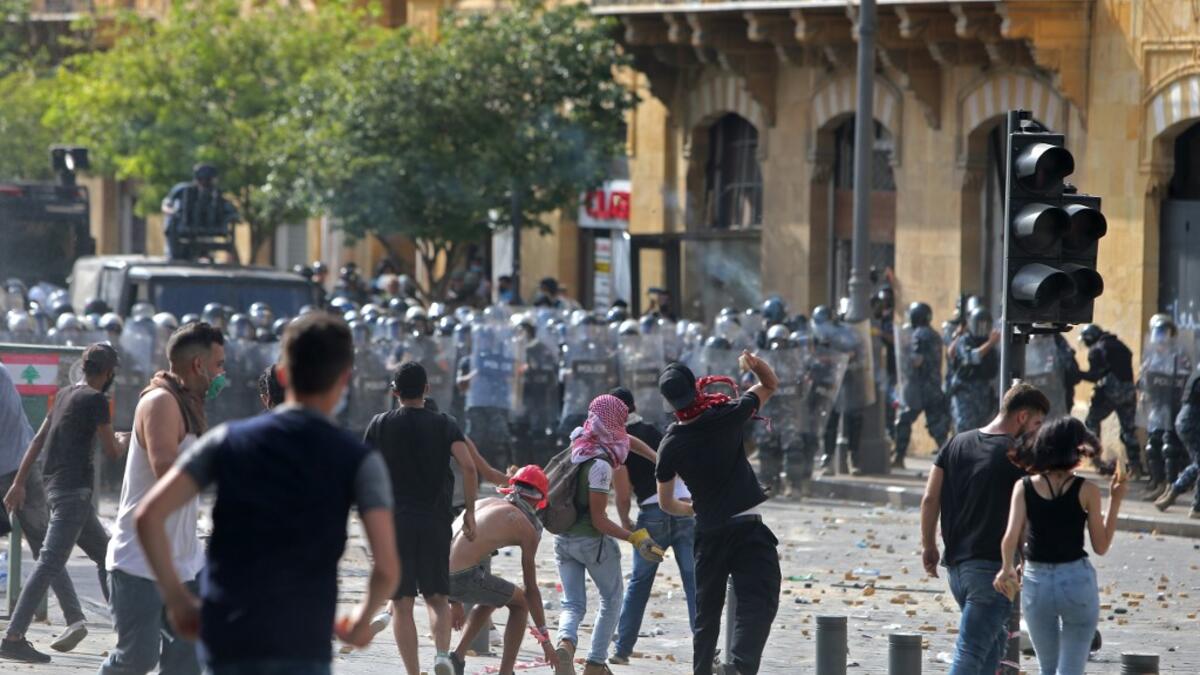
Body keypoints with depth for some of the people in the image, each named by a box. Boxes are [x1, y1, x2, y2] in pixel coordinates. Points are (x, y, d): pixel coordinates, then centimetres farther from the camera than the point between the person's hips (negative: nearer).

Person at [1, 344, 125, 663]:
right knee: (50, 564, -13)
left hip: (56, 485, 9)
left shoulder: (64, 395, 16)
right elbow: (112, 451, -8)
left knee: (105, 550, 20)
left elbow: (38, 441, 16)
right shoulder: (96, 400, -10)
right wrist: (124, 442, 15)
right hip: (74, 490, -9)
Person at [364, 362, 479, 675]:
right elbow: (469, 466, -9)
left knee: (402, 603, 2)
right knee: (437, 597, 13)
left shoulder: (380, 425, 4)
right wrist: (469, 510, 0)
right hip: (436, 521, 1)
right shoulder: (444, 425, 4)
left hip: (394, 520, -1)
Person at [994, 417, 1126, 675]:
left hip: (1036, 581, 2)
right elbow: (1101, 546, -2)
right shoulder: (1086, 490, -6)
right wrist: (1115, 501, 4)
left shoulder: (1024, 487, -2)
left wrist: (1008, 569, 7)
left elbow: (1011, 537, -10)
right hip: (1077, 580, -2)